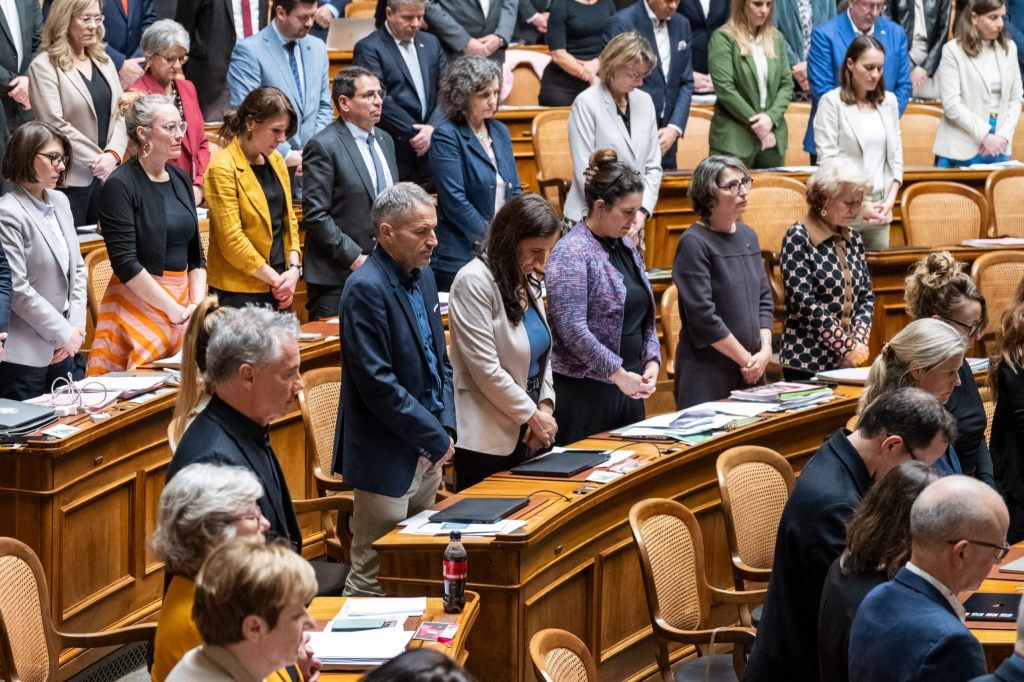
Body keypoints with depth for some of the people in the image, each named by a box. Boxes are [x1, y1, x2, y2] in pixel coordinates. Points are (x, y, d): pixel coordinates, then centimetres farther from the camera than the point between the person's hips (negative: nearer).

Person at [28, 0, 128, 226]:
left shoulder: (104, 62, 16)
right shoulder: (44, 67, -5)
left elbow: (120, 114, 10)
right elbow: (55, 125, -14)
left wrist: (113, 154, -8)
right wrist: (97, 160, -14)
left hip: (106, 174, 6)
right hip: (69, 179, -6)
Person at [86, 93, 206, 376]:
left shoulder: (180, 179, 10)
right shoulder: (120, 185, -10)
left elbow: (195, 254, 13)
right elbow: (125, 262, -16)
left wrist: (197, 303, -3)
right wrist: (174, 310, -15)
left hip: (182, 297, 6)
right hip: (138, 302, -6)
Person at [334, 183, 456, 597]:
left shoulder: (423, 277, 10)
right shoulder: (366, 288, -18)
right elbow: (377, 382, -22)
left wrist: (445, 427, 4)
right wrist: (435, 437, -16)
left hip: (427, 452, 9)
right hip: (388, 459, -9)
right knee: (373, 578, -2)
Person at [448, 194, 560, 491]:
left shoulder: (527, 281, 10)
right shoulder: (474, 282, -15)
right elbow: (487, 370, -19)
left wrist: (545, 406, 1)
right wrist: (533, 416, -12)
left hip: (526, 434, 8)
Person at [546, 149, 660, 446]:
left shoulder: (626, 247, 13)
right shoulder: (571, 252, -13)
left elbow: (645, 315, 20)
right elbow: (572, 328, -21)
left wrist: (652, 361, 3)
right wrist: (618, 374, -20)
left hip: (628, 388, 8)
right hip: (585, 391, -8)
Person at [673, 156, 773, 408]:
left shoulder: (748, 236, 12)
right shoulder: (694, 243, -11)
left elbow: (764, 299, 14)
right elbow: (703, 316, -16)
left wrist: (765, 349, -2)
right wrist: (746, 359, -12)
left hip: (752, 374, 7)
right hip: (707, 376, -7)